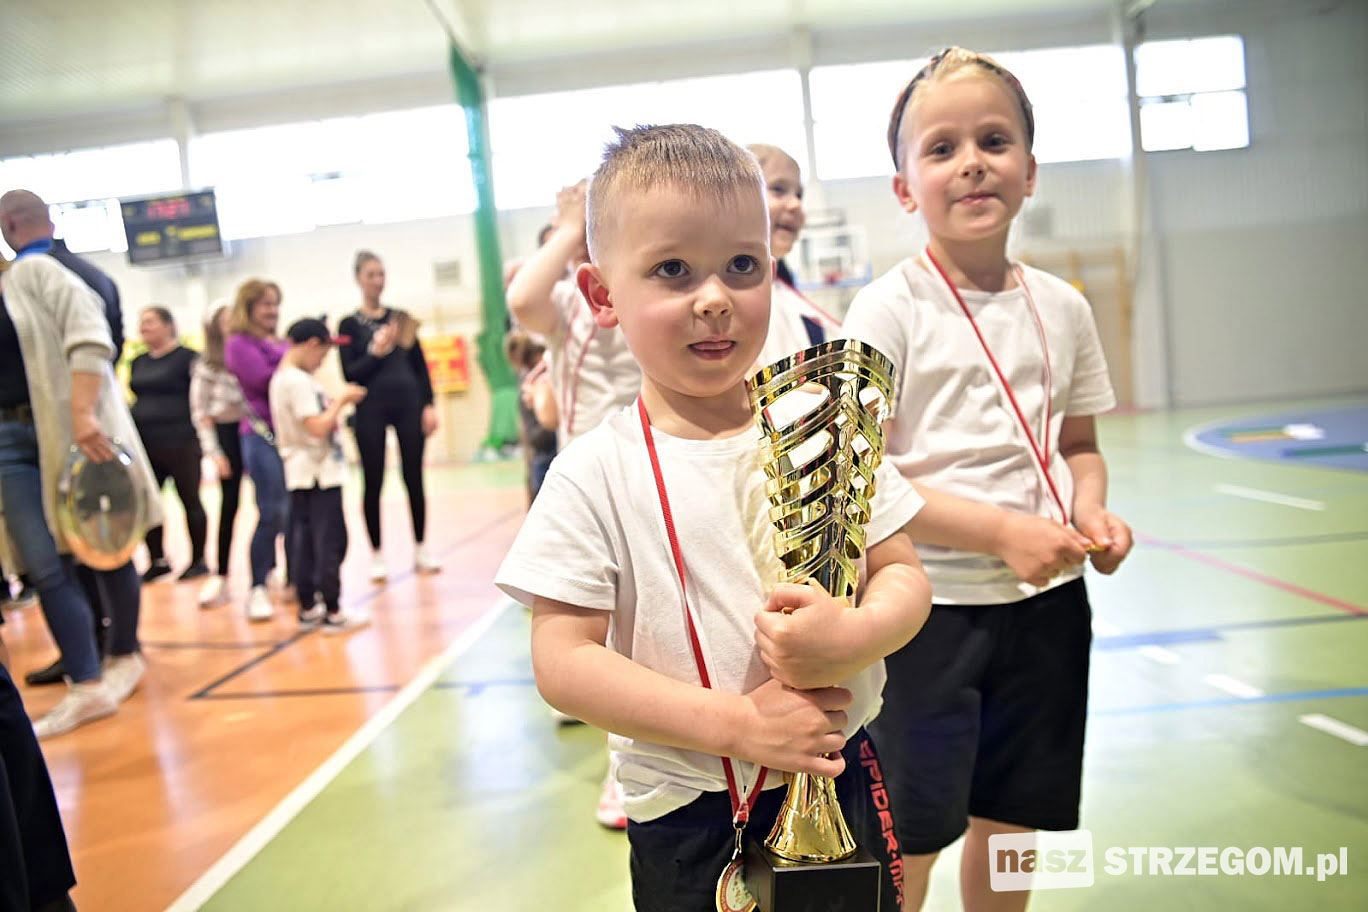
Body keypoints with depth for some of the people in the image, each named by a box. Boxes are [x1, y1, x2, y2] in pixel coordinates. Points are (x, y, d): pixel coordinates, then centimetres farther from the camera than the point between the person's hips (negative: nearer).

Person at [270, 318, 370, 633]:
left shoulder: (281, 378, 13)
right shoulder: (299, 381, -17)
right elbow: (318, 428, -22)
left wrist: (336, 402, 11)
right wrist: (341, 400, -12)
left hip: (302, 474, 10)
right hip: (319, 473, -10)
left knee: (305, 541, 12)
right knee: (331, 542, -5)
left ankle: (308, 607, 19)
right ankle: (333, 612, -2)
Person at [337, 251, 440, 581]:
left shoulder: (400, 317, 10)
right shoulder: (349, 324, 2)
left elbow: (420, 365, 9)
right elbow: (350, 373, -4)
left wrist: (429, 405, 1)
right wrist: (376, 352, -19)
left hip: (408, 404, 2)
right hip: (371, 409, -2)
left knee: (414, 478, 6)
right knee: (373, 482, 3)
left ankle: (421, 548, 17)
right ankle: (376, 555, 13)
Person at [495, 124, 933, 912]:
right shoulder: (595, 475, -13)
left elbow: (904, 576, -1)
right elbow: (563, 662, -15)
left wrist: (851, 635, -23)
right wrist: (736, 724, -22)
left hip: (838, 781, 3)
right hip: (689, 823, -2)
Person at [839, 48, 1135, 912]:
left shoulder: (1063, 307, 5)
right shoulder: (890, 309, -11)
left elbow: (1079, 445, 16)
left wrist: (1091, 513, -5)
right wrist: (1002, 530, -22)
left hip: (1048, 601, 5)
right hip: (927, 604, -5)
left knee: (1011, 821, 18)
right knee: (910, 837, 5)